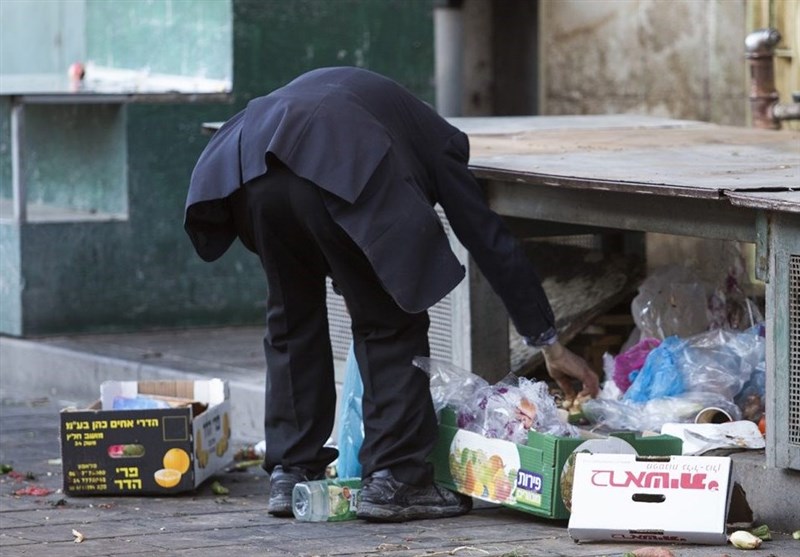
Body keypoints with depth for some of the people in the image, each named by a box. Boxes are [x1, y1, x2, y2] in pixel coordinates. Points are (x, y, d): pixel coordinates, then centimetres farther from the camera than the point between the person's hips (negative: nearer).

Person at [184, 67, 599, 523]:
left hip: (248, 163, 5)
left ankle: (291, 476, 23)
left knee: (293, 316, 22)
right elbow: (492, 241, 24)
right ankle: (394, 480, 9)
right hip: (336, 175, -5)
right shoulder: (435, 140, 28)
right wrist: (550, 342, 29)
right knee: (390, 326, 11)